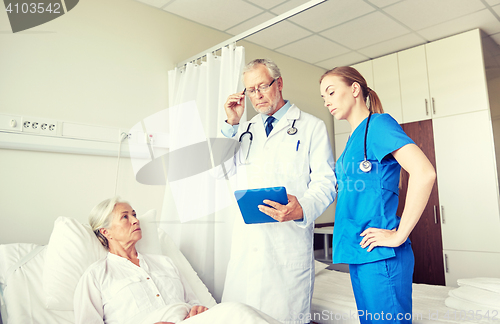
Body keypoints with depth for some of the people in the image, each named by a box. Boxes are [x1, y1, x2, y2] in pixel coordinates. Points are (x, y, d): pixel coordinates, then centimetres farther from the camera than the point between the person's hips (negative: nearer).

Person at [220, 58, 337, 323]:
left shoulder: (312, 127, 5)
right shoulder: (245, 130, 19)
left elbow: (325, 182, -3)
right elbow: (221, 171, 8)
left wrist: (302, 208, -23)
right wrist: (231, 124, 4)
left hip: (289, 241, -3)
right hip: (246, 240, 4)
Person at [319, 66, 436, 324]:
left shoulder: (379, 124, -10)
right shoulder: (354, 137, 16)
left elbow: (424, 172, -22)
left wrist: (399, 235, -19)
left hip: (380, 254, -8)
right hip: (358, 253, 9)